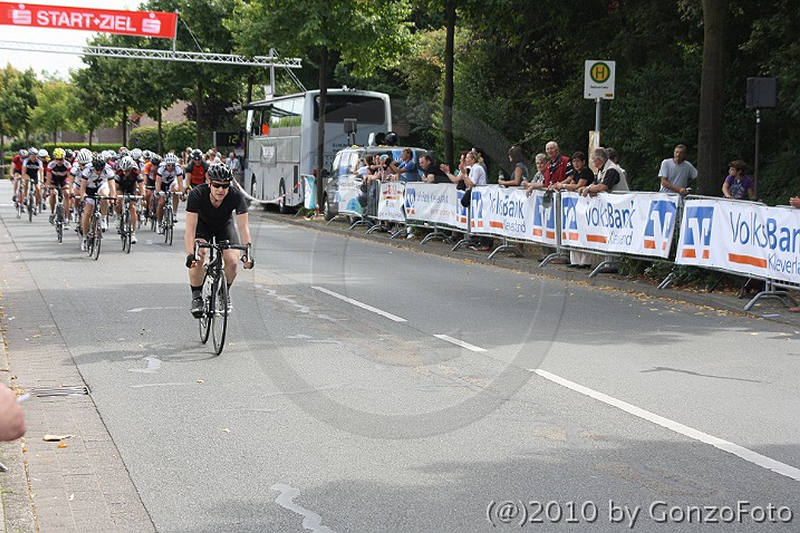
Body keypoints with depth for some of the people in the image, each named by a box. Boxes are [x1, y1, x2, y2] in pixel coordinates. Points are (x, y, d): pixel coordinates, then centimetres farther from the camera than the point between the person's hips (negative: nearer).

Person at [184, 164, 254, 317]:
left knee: (232, 262, -17)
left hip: (225, 226, 1)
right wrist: (190, 254, -49)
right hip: (202, 225, -1)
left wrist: (247, 250, -46)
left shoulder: (236, 196, -31)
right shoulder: (197, 194, -34)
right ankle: (196, 296, -6)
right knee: (197, 258, -27)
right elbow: (190, 227, -37)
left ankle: (225, 292, 13)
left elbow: (243, 226, -33)